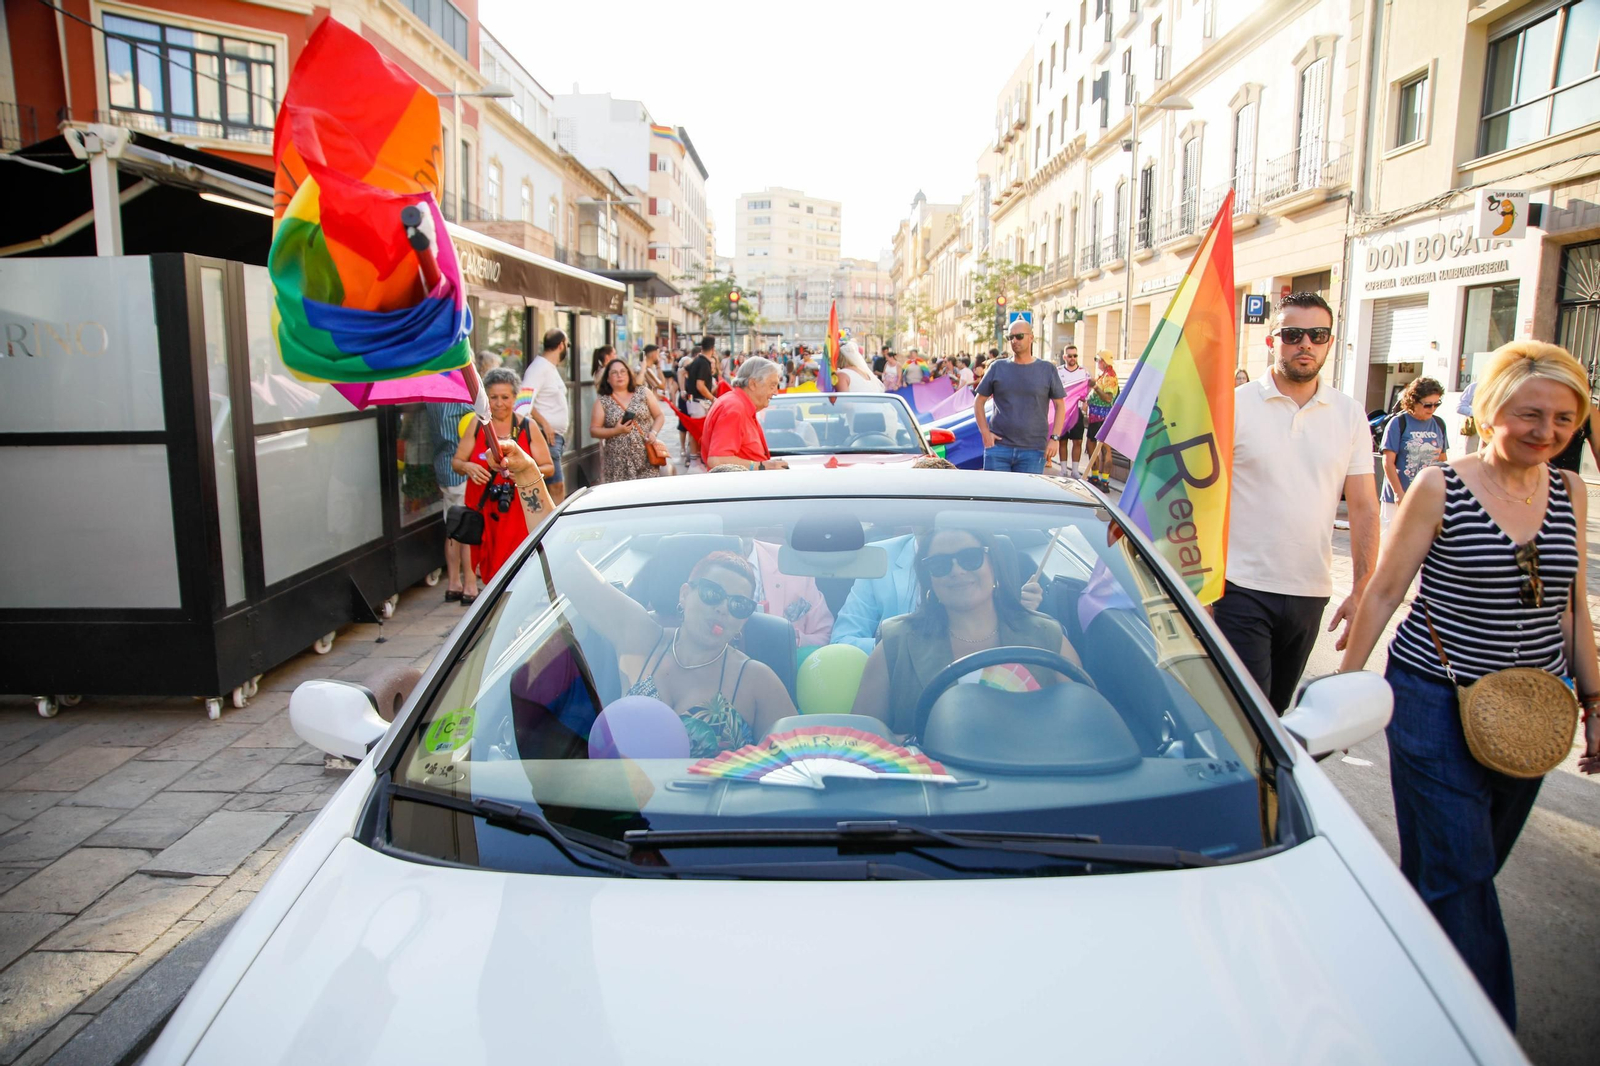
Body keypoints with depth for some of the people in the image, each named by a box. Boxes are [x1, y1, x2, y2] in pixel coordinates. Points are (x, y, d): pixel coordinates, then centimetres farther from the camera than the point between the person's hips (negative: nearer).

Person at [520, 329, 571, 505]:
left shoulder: (551, 367, 18)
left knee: (558, 484, 12)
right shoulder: (539, 367, -12)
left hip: (556, 436, 10)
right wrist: (544, 423, -24)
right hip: (547, 436, -10)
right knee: (556, 484, -11)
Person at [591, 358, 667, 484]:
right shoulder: (602, 402, 4)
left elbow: (659, 416, 11)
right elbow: (593, 431, 2)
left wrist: (653, 432, -8)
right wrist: (615, 431, -13)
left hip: (646, 457, 1)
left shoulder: (643, 393, 7)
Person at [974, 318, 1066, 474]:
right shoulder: (998, 368, 8)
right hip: (998, 447, 1)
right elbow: (979, 401, 12)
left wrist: (1054, 438, -3)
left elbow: (1060, 405, 8)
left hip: (1033, 451, -1)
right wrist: (985, 432, -1)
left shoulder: (1047, 370, 6)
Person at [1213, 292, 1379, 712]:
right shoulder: (1235, 405, -4)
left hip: (1310, 593, 4)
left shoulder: (1350, 416, 6)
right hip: (1242, 588, -4)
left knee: (1277, 711, 15)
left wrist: (1362, 591, -2)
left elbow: (1364, 508, 6)